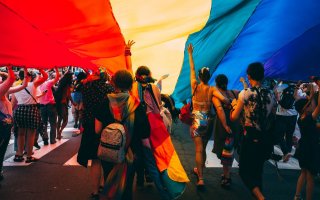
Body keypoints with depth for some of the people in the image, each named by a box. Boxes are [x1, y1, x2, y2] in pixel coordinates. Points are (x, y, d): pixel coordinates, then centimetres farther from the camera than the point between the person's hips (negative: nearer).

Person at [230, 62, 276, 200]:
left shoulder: (245, 93, -12)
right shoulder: (270, 95, 3)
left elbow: (233, 117, -9)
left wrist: (234, 105, 8)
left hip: (250, 138, -5)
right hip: (265, 139, 5)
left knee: (244, 171, 7)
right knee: (257, 171, 20)